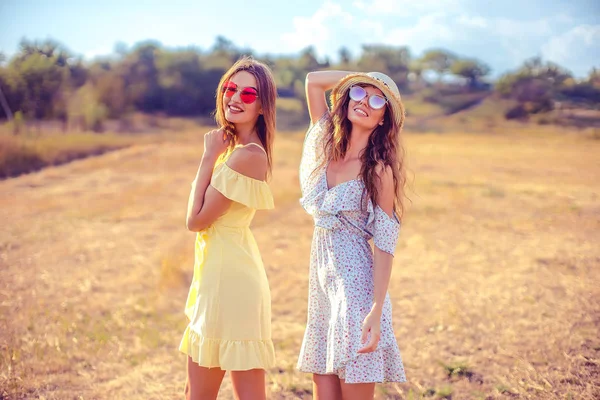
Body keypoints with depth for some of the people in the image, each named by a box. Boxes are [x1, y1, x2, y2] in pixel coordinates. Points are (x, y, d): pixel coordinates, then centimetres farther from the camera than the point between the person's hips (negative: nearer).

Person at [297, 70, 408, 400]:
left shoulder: (379, 169, -8)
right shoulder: (327, 147, 8)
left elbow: (385, 245, -12)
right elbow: (313, 80, 16)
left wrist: (376, 311, -19)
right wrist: (360, 78, 13)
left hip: (356, 286, -6)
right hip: (322, 283, 6)